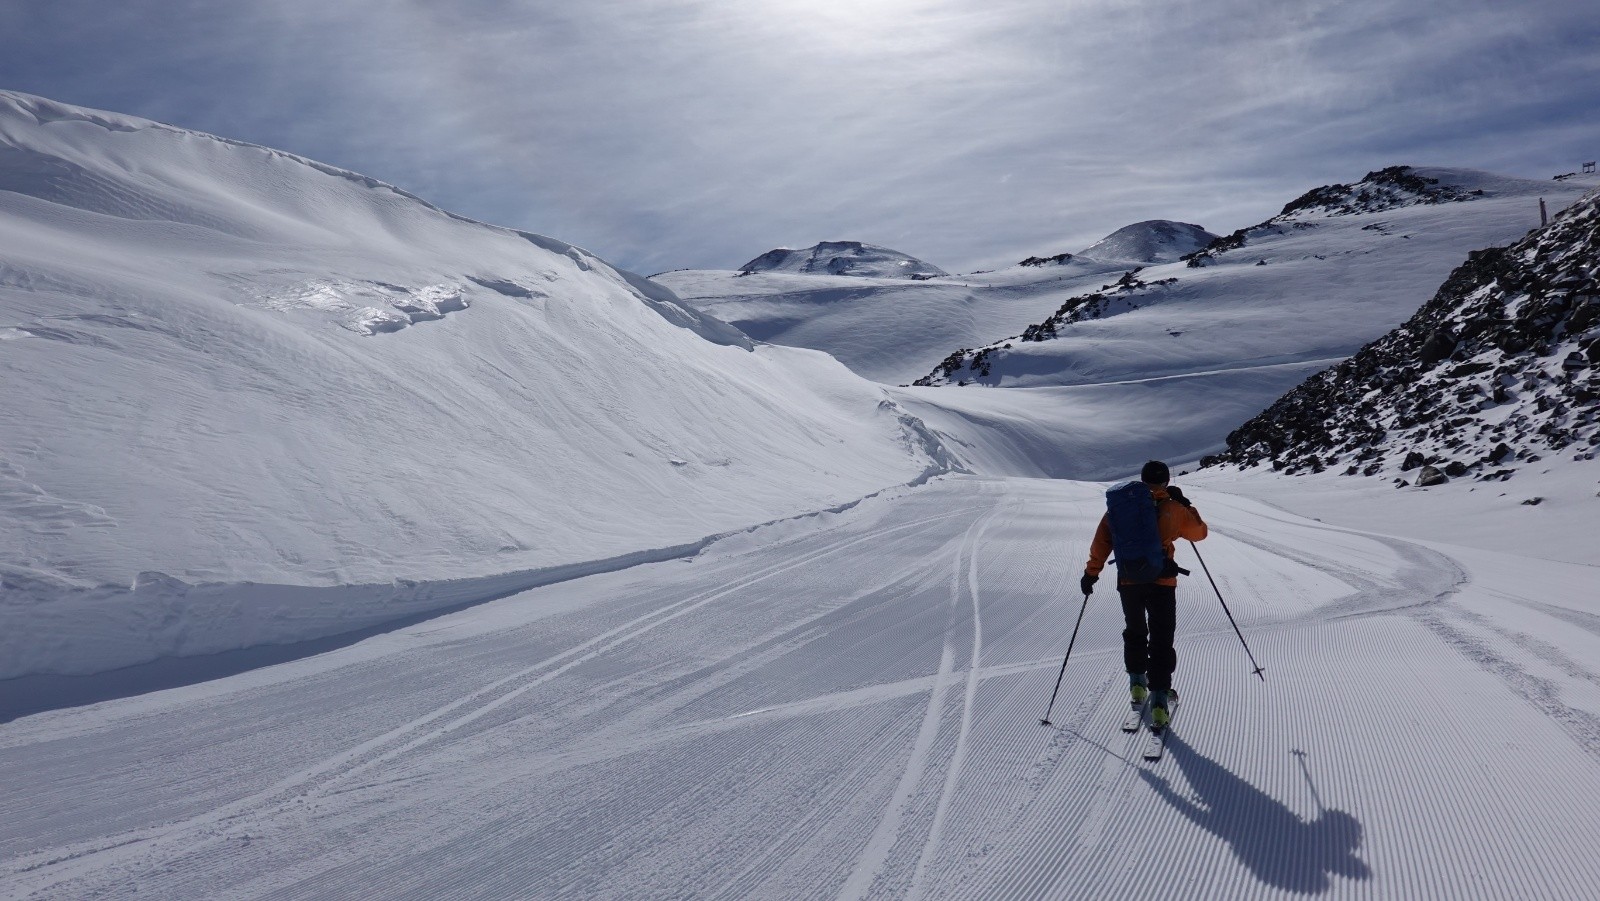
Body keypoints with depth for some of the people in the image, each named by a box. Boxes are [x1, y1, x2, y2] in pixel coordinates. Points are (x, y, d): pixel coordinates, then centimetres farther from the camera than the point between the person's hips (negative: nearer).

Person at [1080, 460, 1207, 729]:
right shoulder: (1174, 509, -1)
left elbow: (1102, 540, -1)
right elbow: (1199, 532, 16)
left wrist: (1091, 572, 4)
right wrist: (1186, 504, 24)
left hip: (1128, 581, 2)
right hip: (1162, 583, -2)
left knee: (1135, 631, 24)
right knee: (1161, 640, 3)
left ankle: (1138, 683, 32)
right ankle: (1159, 701, -4)